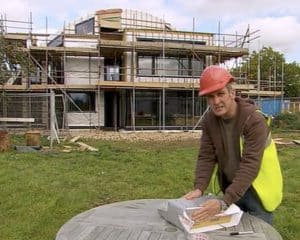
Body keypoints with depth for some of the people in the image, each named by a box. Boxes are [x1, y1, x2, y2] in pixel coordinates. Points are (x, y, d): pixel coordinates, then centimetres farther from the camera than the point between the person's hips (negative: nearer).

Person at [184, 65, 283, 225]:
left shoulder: (254, 119, -27)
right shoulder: (209, 119, -10)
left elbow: (250, 165, -33)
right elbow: (206, 157, -9)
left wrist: (224, 202, -42)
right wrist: (199, 188, -26)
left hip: (257, 190, -4)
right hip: (230, 188, 5)